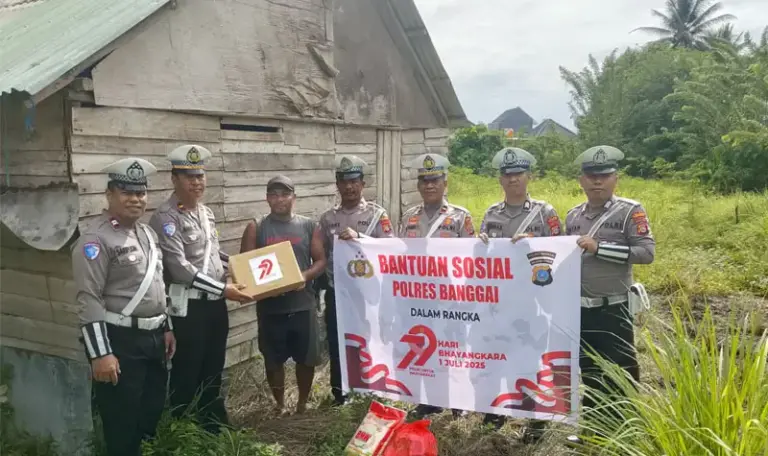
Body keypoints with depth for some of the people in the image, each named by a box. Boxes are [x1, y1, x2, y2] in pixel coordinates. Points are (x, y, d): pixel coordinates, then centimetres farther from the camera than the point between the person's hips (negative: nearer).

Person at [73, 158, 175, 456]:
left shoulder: (147, 233, 12)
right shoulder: (95, 239, -15)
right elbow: (89, 300, -19)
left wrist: (166, 329, 17)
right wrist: (100, 354, -21)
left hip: (153, 337, 8)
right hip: (119, 340, -8)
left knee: (153, 412, 18)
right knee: (122, 424, 4)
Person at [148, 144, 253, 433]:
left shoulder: (206, 212, 11)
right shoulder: (165, 218, -15)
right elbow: (180, 268, -23)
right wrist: (223, 289, -24)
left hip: (215, 302, 8)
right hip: (188, 306, -8)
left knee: (214, 369, 18)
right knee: (187, 372, 5)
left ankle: (217, 428, 33)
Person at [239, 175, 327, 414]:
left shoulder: (309, 226, 4)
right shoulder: (256, 228, 1)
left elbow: (320, 261, 2)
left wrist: (304, 276, -17)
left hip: (303, 304, 1)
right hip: (270, 307, 0)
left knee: (307, 358, 8)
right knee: (273, 359, 10)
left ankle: (302, 403, 29)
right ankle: (279, 404, 30)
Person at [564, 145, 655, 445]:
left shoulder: (630, 211, -8)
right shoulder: (573, 215, 8)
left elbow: (647, 252, -17)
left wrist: (599, 247, -22)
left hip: (613, 309, -5)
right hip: (579, 309, 5)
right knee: (588, 371, 15)